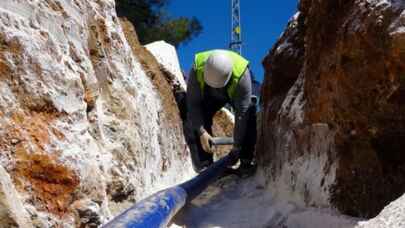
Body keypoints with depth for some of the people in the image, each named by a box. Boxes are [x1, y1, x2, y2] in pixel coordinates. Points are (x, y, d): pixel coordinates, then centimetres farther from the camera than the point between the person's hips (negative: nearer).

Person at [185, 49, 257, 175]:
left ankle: (246, 163, -15)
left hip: (237, 93, -1)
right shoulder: (197, 70, -38)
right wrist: (201, 132, -37)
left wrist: (237, 146, -36)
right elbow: (193, 104, -29)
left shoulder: (241, 75, -43)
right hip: (209, 94, 2)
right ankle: (205, 168, -10)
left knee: (250, 117, -26)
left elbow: (242, 113, -39)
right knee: (193, 124, -16)